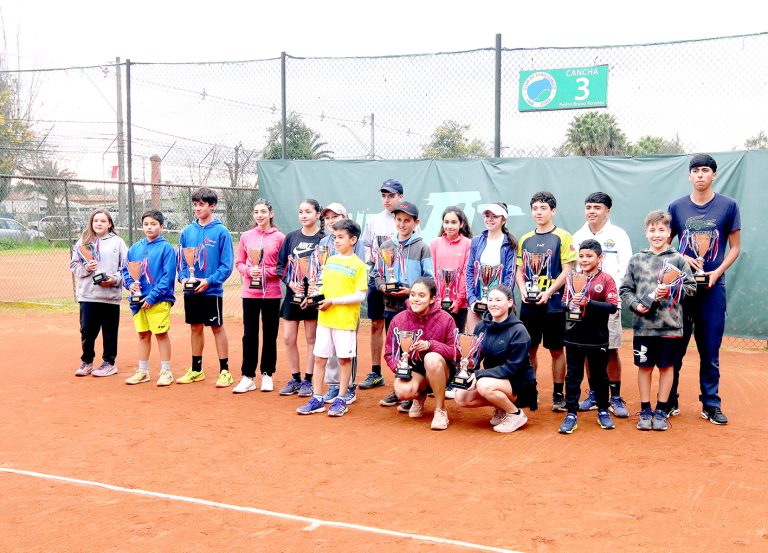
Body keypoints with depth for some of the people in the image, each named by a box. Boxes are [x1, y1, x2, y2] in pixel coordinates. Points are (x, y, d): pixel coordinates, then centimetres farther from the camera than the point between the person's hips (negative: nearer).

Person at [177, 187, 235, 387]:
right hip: (190, 291, 5)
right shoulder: (187, 231, 7)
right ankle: (196, 370, 24)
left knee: (217, 327, 2)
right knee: (195, 328, 13)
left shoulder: (221, 231, -7)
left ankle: (224, 371, 9)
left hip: (212, 290, -5)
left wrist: (209, 281, -19)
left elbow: (227, 265, -9)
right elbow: (181, 259, 11)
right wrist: (183, 277, -6)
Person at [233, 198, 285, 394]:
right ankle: (248, 377, 11)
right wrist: (249, 270, -10)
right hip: (250, 292, 2)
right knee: (249, 335, 5)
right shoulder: (246, 236, 6)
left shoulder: (279, 237, -1)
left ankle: (267, 374, 19)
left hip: (272, 293, -2)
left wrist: (266, 272, -13)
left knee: (270, 335, 7)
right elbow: (238, 263, 9)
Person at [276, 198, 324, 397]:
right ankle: (295, 379, 19)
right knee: (288, 338, 5)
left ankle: (308, 381, 15)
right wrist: (291, 283, -10)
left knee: (311, 339, 5)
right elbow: (280, 265, 7)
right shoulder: (291, 237, 5)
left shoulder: (323, 239, -5)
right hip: (292, 294, 4)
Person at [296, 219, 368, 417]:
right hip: (324, 318, 6)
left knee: (344, 358, 5)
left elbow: (360, 295, -14)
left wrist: (333, 301, -17)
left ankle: (341, 400, 15)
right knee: (319, 358, 7)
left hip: (345, 320, -5)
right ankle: (317, 399, 16)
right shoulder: (330, 260, 11)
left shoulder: (359, 265, -8)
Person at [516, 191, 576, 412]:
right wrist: (523, 289, -3)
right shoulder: (525, 239, 12)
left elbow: (567, 271, -7)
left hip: (553, 303, -4)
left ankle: (558, 395, 13)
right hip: (528, 304, 4)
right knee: (530, 348, 10)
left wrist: (548, 292, -16)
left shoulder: (562, 237, -3)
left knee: (556, 350, 4)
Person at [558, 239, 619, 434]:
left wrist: (587, 303, -21)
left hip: (597, 338, -2)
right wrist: (570, 304, -15)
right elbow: (563, 303, 7)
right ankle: (571, 414, 11)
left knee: (599, 375, 12)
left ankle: (603, 411, 28)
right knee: (573, 376, 5)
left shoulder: (606, 279, -5)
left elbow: (612, 307, -14)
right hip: (574, 337, 2)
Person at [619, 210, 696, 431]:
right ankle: (645, 411, 19)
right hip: (643, 325, 1)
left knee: (667, 366, 9)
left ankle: (662, 411, 21)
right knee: (644, 367, 8)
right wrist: (636, 305, -11)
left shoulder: (678, 259, 1)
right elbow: (625, 289, 5)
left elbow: (691, 286, 0)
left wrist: (671, 290, -15)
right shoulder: (636, 260, 4)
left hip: (670, 324, 0)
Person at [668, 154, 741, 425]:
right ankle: (669, 400, 17)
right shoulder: (677, 207, 4)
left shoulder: (728, 206, 1)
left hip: (713, 287, -1)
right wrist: (683, 260, -10)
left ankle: (711, 404, 15)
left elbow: (735, 247, 4)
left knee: (710, 350, 5)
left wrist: (718, 272, -11)